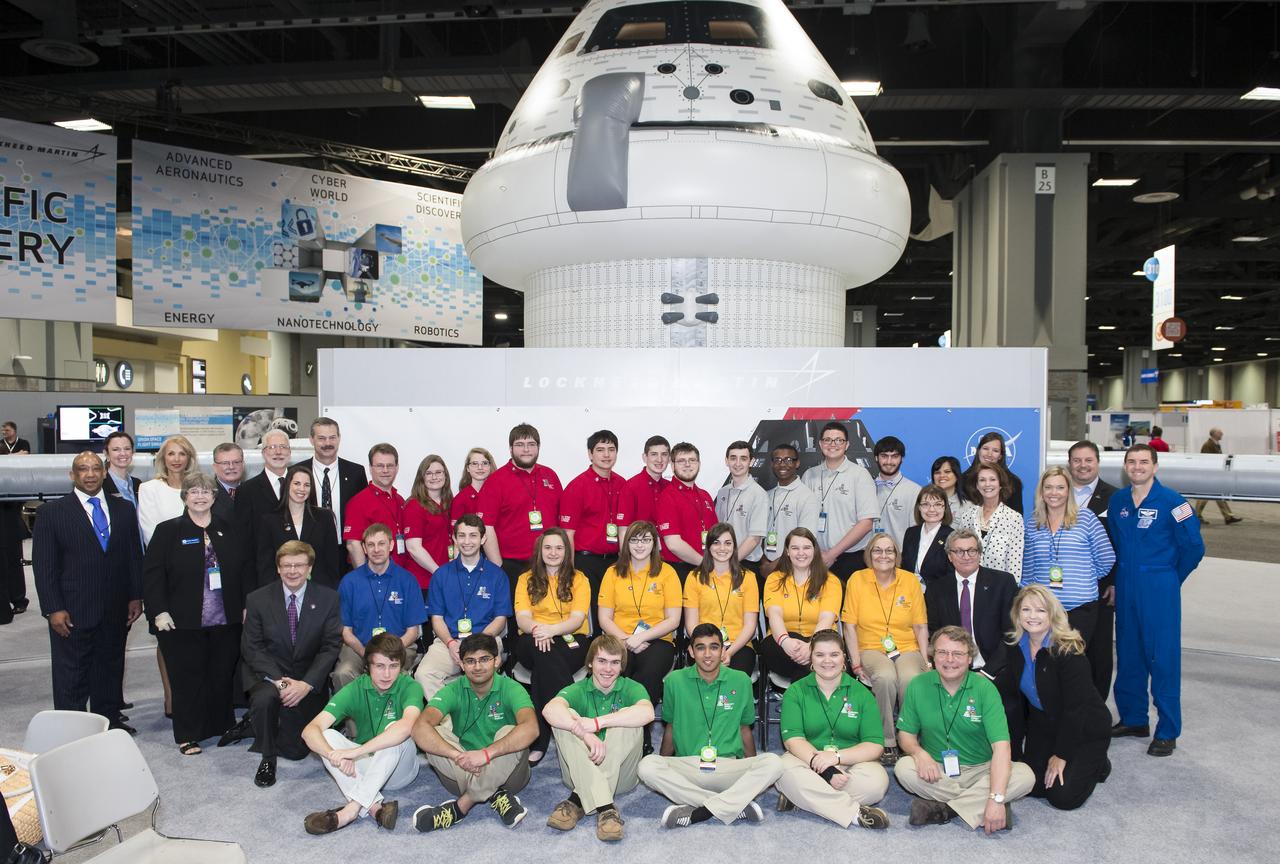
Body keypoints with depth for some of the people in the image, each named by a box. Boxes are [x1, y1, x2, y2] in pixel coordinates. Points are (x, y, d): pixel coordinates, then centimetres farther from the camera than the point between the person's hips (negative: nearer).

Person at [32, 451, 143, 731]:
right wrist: (53, 609, -11)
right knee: (71, 675, 5)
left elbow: (134, 556, 9)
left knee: (111, 668, 14)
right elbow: (43, 565, -5)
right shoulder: (52, 512, -3)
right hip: (73, 611, -3)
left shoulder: (123, 509, 7)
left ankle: (110, 719, 27)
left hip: (115, 611, 3)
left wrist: (136, 597, 3)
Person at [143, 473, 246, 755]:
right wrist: (159, 611, -12)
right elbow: (152, 573, -5)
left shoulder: (228, 531, 10)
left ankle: (223, 727, 25)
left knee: (223, 677, 10)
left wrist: (247, 606, 3)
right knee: (188, 679, 2)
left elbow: (246, 570, 11)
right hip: (183, 624, -3)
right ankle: (188, 736, 15)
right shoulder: (168, 531, 0)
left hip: (226, 622, 3)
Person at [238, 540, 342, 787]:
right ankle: (267, 758, -8)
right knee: (264, 698, -36)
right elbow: (251, 647, -8)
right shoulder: (258, 599, -5)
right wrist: (277, 680, -22)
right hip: (269, 675, -1)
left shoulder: (328, 599, -6)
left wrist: (307, 684, -22)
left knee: (296, 750, -1)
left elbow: (331, 647, -9)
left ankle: (251, 727, 28)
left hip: (308, 680, 1)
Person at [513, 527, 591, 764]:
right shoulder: (526, 579, 14)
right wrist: (536, 628, -26)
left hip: (571, 640, -1)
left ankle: (540, 740, -33)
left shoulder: (578, 579, 10)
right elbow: (522, 617, -1)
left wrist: (552, 629, -27)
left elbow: (577, 618, -5)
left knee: (544, 662, -36)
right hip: (532, 642, 1)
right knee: (542, 650, -37)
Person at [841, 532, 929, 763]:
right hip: (871, 649, -1)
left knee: (910, 678, -32)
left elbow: (920, 626, 8)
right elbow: (850, 625, 0)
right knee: (885, 677, -34)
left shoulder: (910, 581, 6)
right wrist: (856, 664, -8)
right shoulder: (857, 579, 1)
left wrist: (926, 662, -3)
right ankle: (887, 743, -17)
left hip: (907, 649, 1)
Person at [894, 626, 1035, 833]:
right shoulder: (918, 686, -5)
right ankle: (977, 803, -20)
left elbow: (1001, 746, -21)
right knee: (903, 768, -28)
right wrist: (919, 753, -23)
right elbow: (906, 733, 2)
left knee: (1025, 775, -26)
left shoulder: (985, 689, -12)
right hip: (936, 771, 0)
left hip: (980, 770, 0)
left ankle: (941, 808, -24)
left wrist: (996, 799, -32)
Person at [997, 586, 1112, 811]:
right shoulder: (1017, 647, -4)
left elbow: (1075, 707, -23)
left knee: (1063, 796, -10)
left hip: (1084, 729, -5)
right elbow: (1008, 690, 1)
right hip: (1043, 725, 5)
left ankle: (1096, 764, 16)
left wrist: (1061, 756, -19)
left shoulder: (1069, 651, -25)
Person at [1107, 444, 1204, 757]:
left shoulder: (1171, 501, -9)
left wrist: (1169, 579, 6)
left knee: (1163, 657, -1)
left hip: (1159, 589, -5)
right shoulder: (1117, 501, 6)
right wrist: (1118, 579, 13)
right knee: (1128, 655, 12)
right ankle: (1133, 719, 26)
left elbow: (1193, 547, -3)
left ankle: (1167, 731, 9)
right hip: (1125, 589, 5)